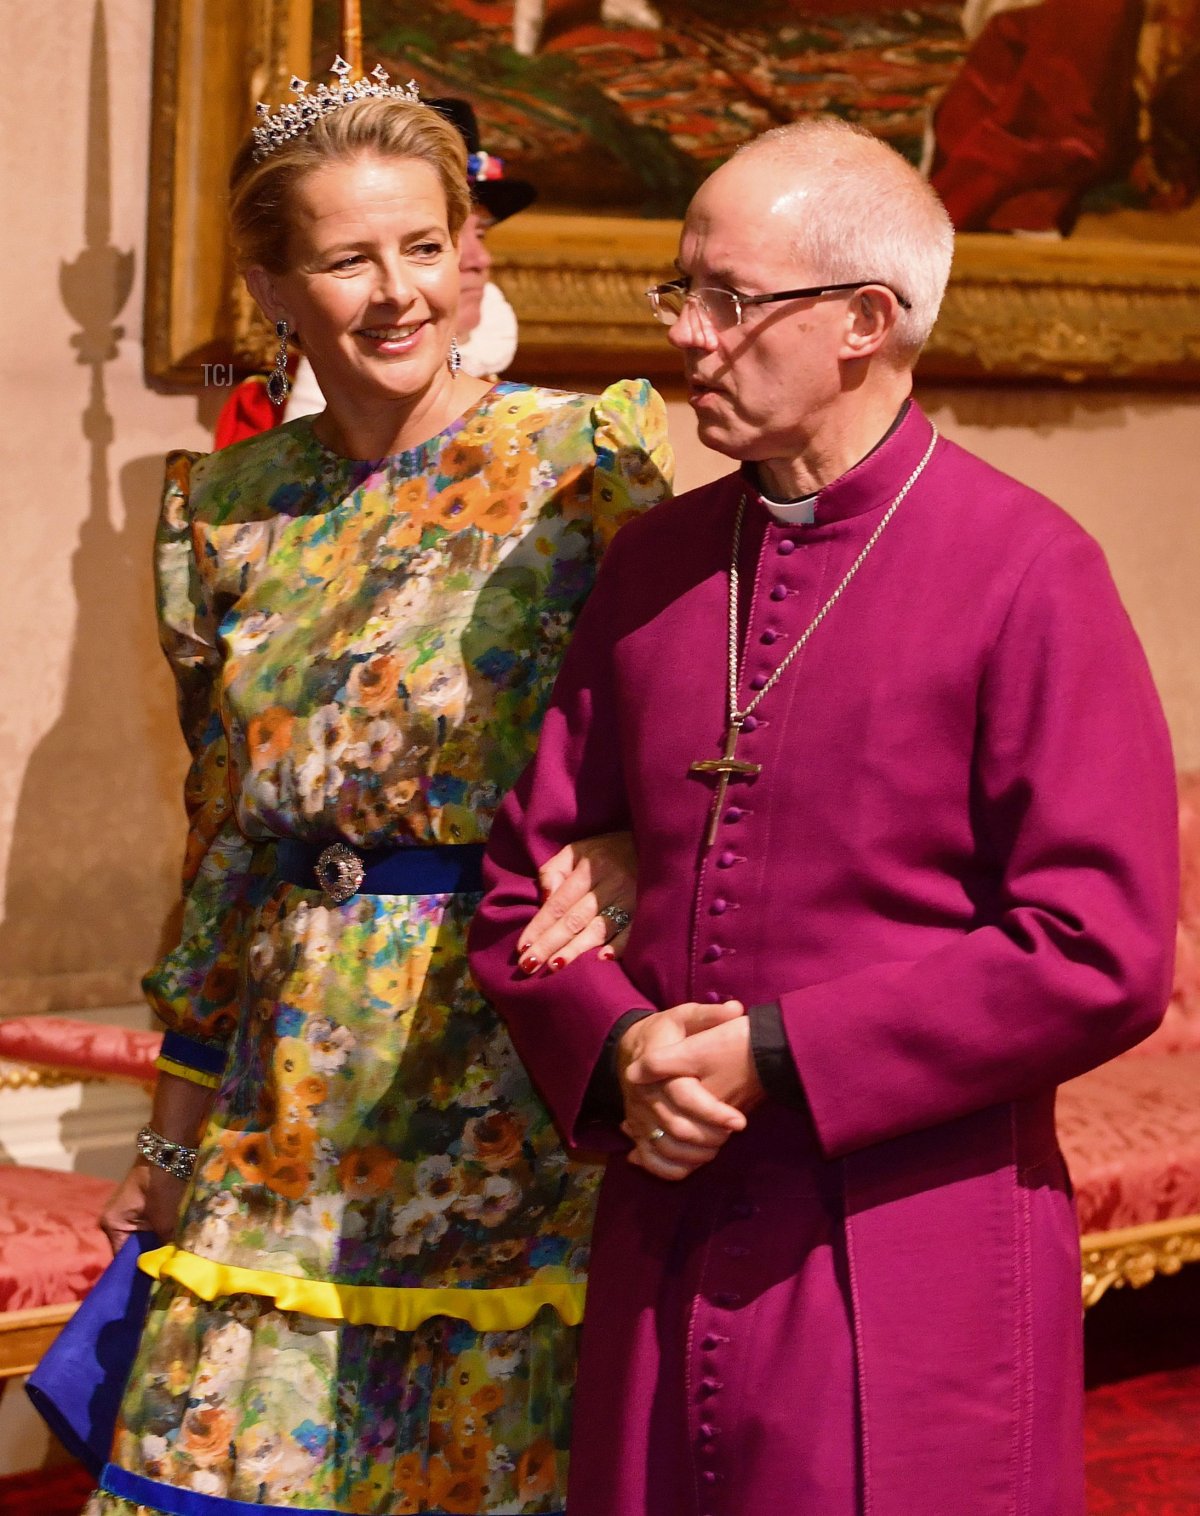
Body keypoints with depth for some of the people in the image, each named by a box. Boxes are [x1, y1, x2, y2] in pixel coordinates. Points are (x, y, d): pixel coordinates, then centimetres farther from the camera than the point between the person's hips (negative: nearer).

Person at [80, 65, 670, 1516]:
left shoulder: (586, 458, -6)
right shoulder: (232, 508, 8)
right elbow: (225, 831, 15)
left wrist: (619, 853, -26)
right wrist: (175, 1129, 15)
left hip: (510, 1071, -4)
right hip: (292, 1096, 4)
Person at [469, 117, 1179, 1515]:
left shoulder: (1026, 572, -9)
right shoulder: (654, 563, 9)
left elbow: (1103, 955, -14)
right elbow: (527, 881, 13)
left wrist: (777, 1059, -15)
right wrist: (615, 1052, -8)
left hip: (915, 1280, -5)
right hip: (660, 1265, 5)